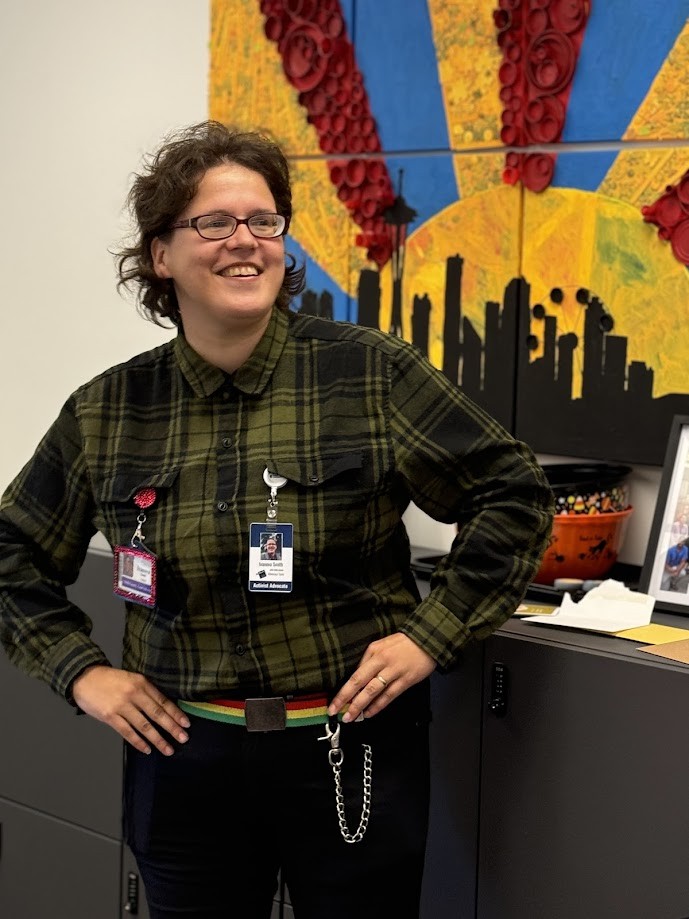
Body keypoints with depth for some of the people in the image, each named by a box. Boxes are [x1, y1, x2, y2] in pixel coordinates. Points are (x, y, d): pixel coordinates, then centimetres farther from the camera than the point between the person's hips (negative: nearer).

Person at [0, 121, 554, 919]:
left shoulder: (370, 374, -6)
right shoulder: (106, 413, 1)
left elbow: (514, 493, -1)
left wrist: (432, 634, -6)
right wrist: (77, 669, 3)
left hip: (353, 750, -1)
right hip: (183, 757, 2)